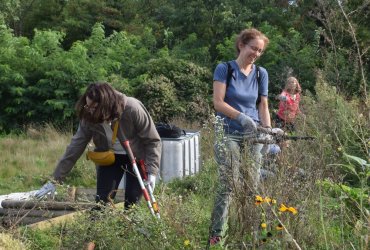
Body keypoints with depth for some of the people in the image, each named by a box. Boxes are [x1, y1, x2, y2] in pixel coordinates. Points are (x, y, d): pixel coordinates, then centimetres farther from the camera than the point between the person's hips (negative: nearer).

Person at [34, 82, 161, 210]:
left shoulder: (133, 109, -31)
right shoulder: (89, 117, -21)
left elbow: (153, 141, -22)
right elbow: (75, 146, -18)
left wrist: (152, 172, -31)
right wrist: (56, 179, -20)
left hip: (136, 157, -3)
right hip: (109, 157, 3)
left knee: (132, 203, -7)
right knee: (102, 201, -4)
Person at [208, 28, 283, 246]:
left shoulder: (261, 73, 10)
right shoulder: (224, 69, -2)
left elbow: (263, 106, 9)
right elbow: (218, 102, -9)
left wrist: (268, 129, -8)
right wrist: (241, 117, -21)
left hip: (253, 135, 4)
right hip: (229, 133, -4)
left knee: (254, 185, 1)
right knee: (228, 186, -12)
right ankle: (215, 236, -8)